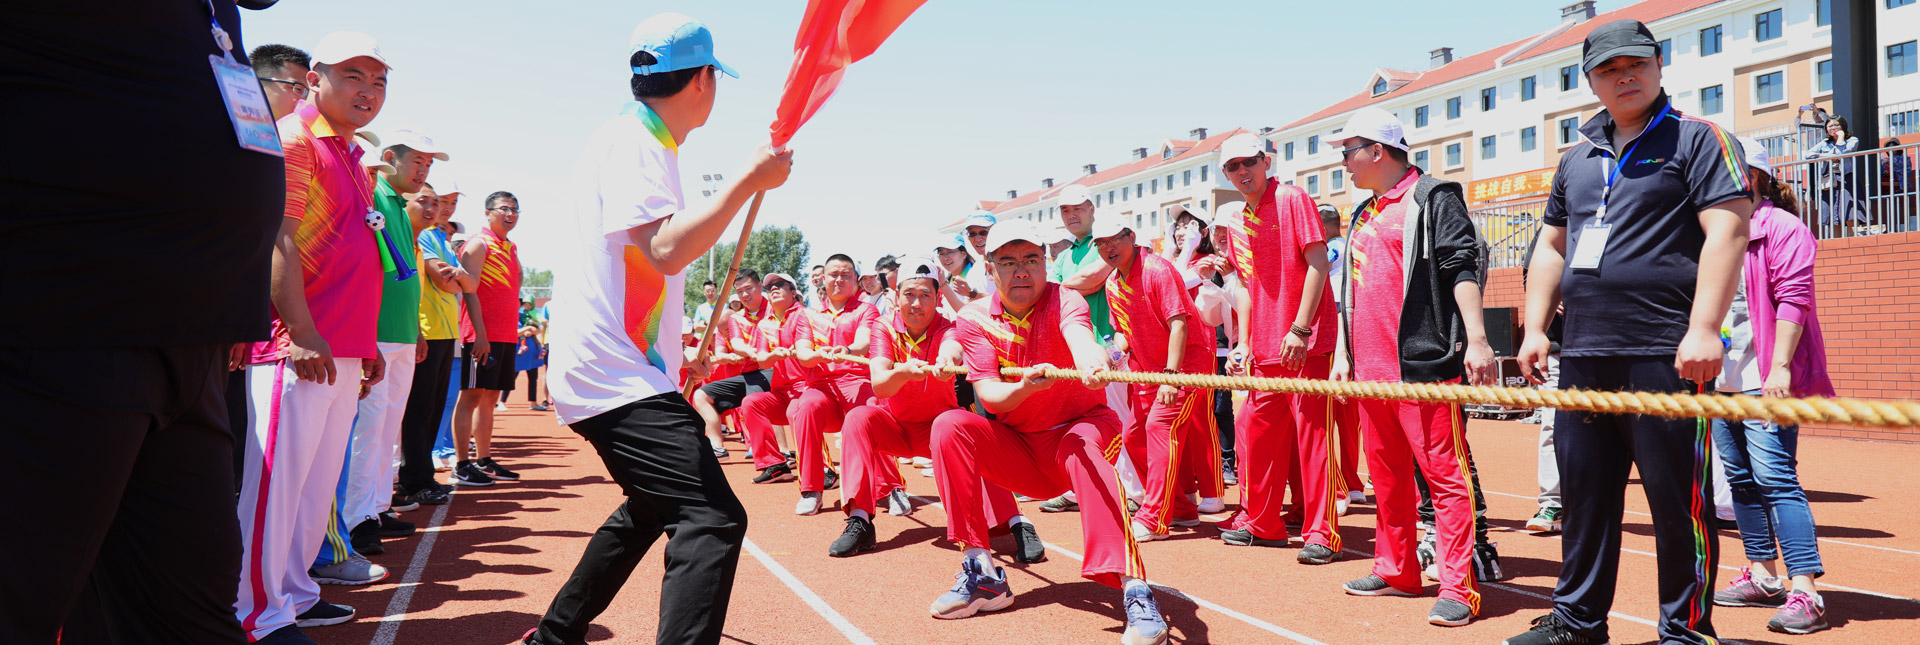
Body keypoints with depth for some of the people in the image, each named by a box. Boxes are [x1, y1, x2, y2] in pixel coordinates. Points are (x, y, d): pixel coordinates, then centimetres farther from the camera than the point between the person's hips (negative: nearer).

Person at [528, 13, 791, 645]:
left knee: (653, 509, 25)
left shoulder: (645, 143, 20)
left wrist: (673, 355, 28)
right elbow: (667, 251, -27)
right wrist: (749, 181, -21)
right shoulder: (629, 141, -12)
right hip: (615, 377, -11)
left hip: (620, 372, 11)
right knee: (713, 519, -20)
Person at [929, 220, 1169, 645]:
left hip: (1079, 424, -3)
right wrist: (1025, 387, -38)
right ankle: (981, 574, -18)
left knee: (1082, 445, -37)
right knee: (950, 426, -21)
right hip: (1017, 446, 3)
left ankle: (1134, 591, -44)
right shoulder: (976, 319, -5)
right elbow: (990, 398, -15)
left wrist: (1091, 362, -63)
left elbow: (1078, 336, -39)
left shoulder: (1064, 301, -14)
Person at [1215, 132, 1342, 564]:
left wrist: (1299, 328, -18)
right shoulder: (1236, 224, 15)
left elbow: (1318, 264, -12)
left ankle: (1321, 533, -1)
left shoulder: (1292, 200, -5)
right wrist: (1243, 342, 11)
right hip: (1264, 349, 7)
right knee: (1258, 428, 10)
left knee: (1311, 430, -7)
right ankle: (1261, 522, 23)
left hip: (1305, 342, -7)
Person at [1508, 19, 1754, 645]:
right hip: (1582, 357, 6)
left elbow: (1728, 229, -9)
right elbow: (1551, 247, 24)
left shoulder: (1697, 139, 1)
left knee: (1677, 496, -2)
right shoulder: (1576, 160, 19)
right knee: (1583, 491, 11)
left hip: (1665, 355, -6)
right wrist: (1535, 328, 13)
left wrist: (1703, 329, -19)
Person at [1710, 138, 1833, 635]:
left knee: (1774, 477, -13)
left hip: (1763, 382, -8)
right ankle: (1763, 578, 21)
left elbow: (1793, 299, -13)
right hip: (1720, 380, 8)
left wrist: (1780, 366, -20)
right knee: (1742, 480, 11)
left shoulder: (1781, 227, -4)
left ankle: (1805, 593, -12)